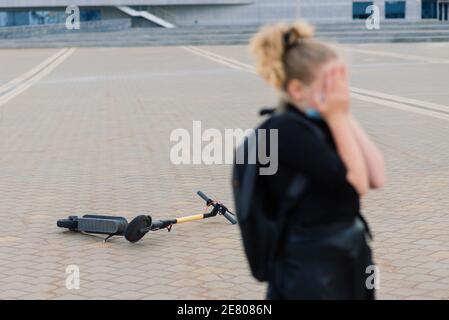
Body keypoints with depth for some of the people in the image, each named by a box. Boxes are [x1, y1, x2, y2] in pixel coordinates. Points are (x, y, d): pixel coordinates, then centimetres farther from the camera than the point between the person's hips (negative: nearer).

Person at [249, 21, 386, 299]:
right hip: (310, 268, -8)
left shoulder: (324, 124, 6)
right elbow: (357, 183, -20)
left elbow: (377, 177, -3)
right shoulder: (286, 131, -19)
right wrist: (339, 117, -15)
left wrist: (345, 115, -5)